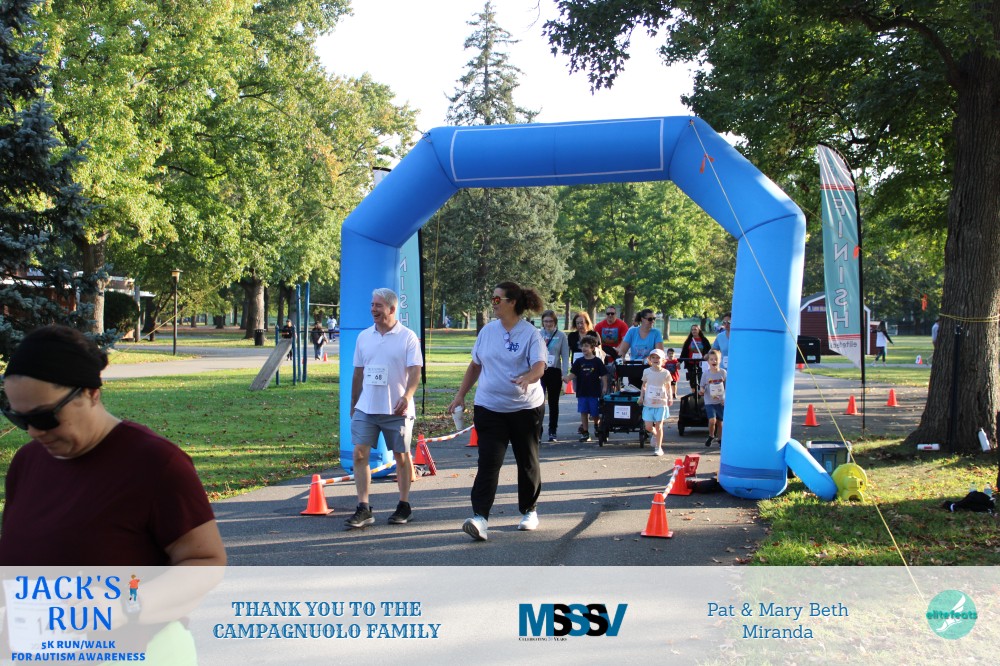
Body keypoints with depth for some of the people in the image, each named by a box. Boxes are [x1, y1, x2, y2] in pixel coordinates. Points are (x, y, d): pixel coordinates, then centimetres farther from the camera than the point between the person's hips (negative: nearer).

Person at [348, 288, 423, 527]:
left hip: (397, 409, -4)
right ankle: (363, 509, -1)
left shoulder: (408, 337, -3)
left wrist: (407, 396, -27)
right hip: (366, 408, 4)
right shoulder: (364, 337, 10)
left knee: (401, 456, 7)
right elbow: (358, 373, 16)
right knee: (360, 454, -6)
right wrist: (353, 405, 17)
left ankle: (404, 506, 21)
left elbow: (415, 371, -10)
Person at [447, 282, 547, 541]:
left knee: (527, 461, 11)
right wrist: (460, 396, 13)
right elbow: (475, 365, 16)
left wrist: (527, 378, -42)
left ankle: (529, 511, 29)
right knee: (488, 463, -9)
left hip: (525, 408, -2)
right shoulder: (488, 331, 7)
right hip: (489, 408, 3)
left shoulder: (531, 334, -7)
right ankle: (479, 517, -16)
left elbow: (539, 366, -20)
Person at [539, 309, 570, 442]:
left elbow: (565, 356, 1)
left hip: (554, 372, 0)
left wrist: (564, 374, -6)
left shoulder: (561, 336, 1)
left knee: (553, 403, 11)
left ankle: (552, 431, 21)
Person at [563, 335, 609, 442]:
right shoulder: (579, 361, 5)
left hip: (594, 392, -2)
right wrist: (566, 378, -14)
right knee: (583, 412, 2)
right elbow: (573, 374, 4)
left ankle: (597, 425, 33)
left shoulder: (597, 361, -2)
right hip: (582, 392, 2)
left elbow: (603, 375, 0)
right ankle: (585, 432, 9)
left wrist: (604, 387, -6)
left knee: (595, 413, 2)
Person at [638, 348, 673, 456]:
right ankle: (655, 434, 33)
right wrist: (641, 397, 1)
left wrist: (670, 398, -4)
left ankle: (658, 448, 9)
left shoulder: (665, 373, -2)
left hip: (661, 403, -1)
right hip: (648, 403, 1)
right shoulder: (647, 372, 1)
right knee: (648, 427, -2)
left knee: (658, 426, -1)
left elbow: (668, 386, 9)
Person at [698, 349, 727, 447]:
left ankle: (719, 439, 27)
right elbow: (702, 386, 1)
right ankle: (711, 436, 11)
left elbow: (727, 386, 7)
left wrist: (727, 398, 0)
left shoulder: (723, 373, -2)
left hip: (721, 401, 2)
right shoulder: (706, 374, -6)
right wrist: (701, 391, -21)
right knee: (712, 420, -15)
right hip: (709, 402, -2)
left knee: (720, 421, 9)